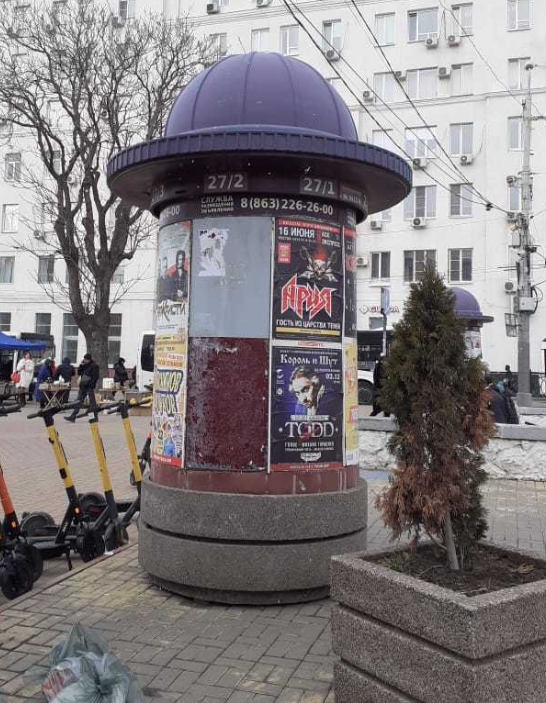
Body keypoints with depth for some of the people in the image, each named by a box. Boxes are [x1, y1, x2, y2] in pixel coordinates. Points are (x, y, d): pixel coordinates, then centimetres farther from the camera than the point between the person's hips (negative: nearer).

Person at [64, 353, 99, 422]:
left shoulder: (94, 366, -6)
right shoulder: (84, 365, 16)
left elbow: (96, 376, -13)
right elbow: (79, 373, 17)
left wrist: (91, 384, -20)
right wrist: (81, 366, 4)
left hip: (89, 386, -7)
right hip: (83, 386, 7)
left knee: (92, 402, -2)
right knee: (78, 401, 6)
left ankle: (94, 417, 7)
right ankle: (72, 417, 7)